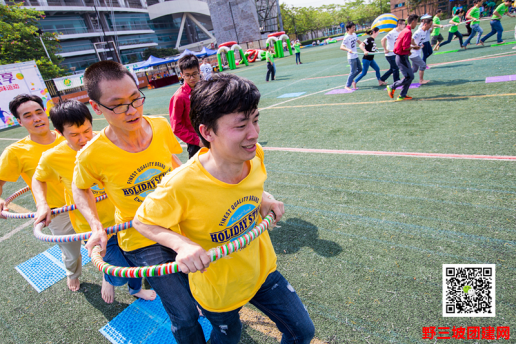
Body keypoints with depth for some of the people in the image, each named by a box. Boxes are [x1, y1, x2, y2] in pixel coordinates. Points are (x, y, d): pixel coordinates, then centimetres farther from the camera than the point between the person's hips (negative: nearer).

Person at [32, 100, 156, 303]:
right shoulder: (52, 158, -15)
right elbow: (38, 179, 7)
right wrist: (42, 205, -9)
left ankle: (136, 289, 52)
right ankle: (108, 278, 35)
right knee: (121, 274, -3)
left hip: (122, 216, 2)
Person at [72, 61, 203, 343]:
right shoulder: (92, 155, -20)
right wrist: (96, 227, -10)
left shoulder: (161, 126, -13)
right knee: (185, 315, 1)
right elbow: (80, 190, 3)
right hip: (141, 242, -3)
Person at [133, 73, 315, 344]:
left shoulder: (254, 155, -17)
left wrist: (263, 199, -12)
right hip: (219, 287, -3)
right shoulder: (181, 185, -33)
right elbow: (142, 221, -16)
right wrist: (182, 244, -32)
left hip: (261, 268, 4)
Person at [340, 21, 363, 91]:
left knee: (360, 69, 17)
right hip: (351, 57, -8)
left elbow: (358, 41, 24)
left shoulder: (354, 34, 9)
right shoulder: (346, 37, -16)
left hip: (356, 56, 8)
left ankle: (351, 79, 32)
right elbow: (341, 47, -24)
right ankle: (347, 86, 8)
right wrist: (348, 49, -39)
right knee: (353, 72, -3)